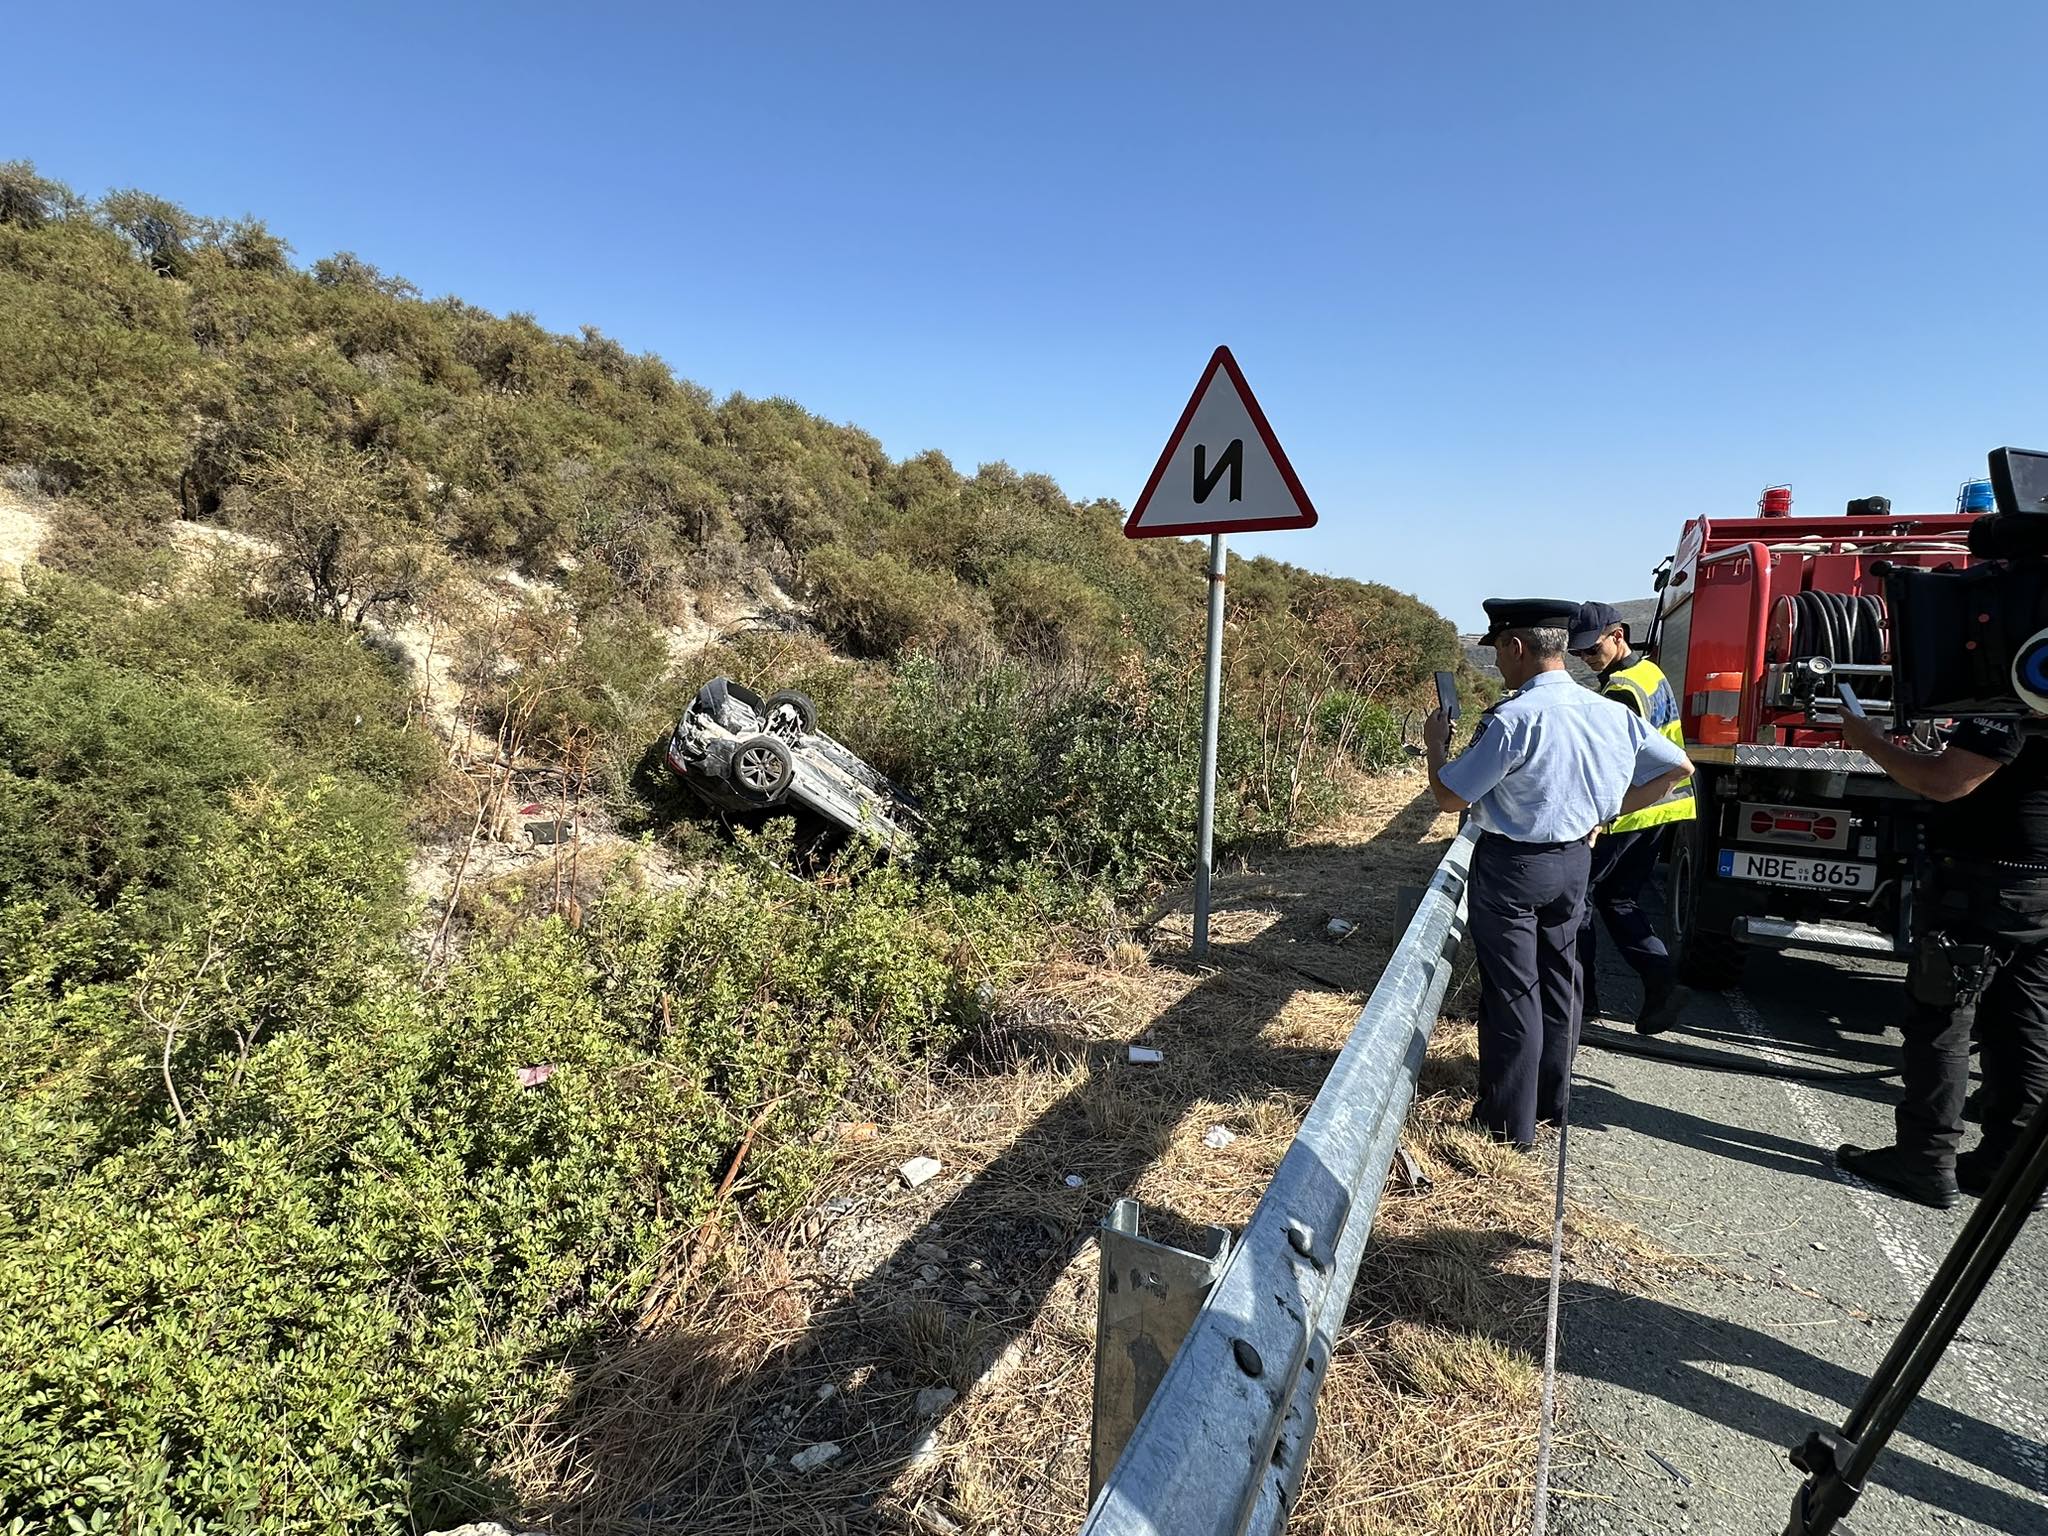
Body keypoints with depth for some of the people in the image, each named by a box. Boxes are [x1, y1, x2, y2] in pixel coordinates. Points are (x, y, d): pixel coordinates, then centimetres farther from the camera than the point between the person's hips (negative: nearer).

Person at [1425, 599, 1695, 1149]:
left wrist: (1436, 743, 0)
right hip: (1574, 860, 7)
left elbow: (1450, 797, -18)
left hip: (1511, 866, -7)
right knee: (1558, 980, 20)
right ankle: (1553, 1100, 36)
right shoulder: (1611, 713, -1)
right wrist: (1608, 810, 11)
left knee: (1510, 991, 4)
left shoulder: (1513, 719, -24)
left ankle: (1510, 1123, 15)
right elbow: (1678, 768, 10)